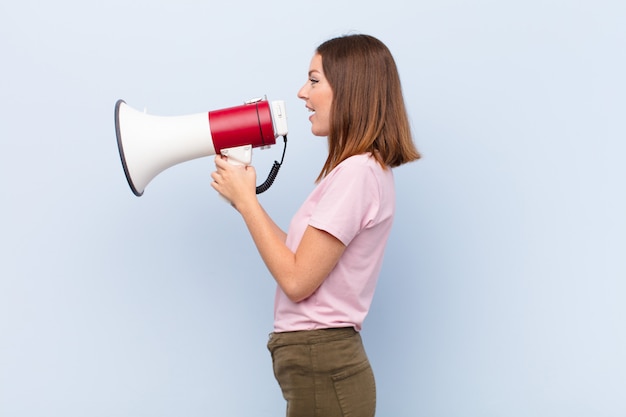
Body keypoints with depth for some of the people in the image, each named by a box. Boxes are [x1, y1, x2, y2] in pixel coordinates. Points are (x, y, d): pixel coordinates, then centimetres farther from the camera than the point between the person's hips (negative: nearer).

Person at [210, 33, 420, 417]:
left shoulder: (356, 172, -18)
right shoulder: (364, 169, 12)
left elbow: (296, 280, -19)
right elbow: (302, 259, 11)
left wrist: (245, 199, -10)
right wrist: (244, 197, 9)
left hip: (321, 371, -9)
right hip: (323, 361, 9)